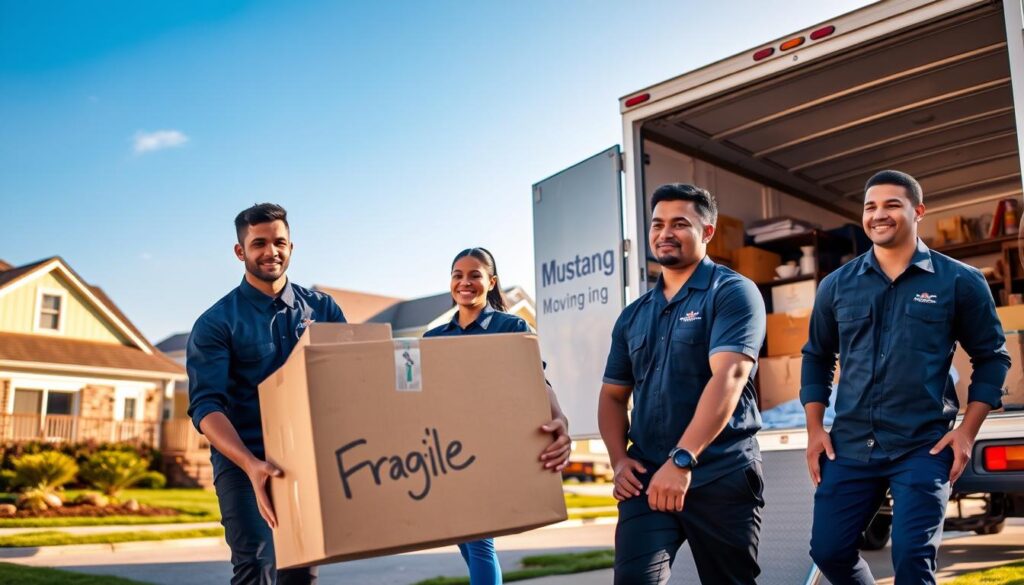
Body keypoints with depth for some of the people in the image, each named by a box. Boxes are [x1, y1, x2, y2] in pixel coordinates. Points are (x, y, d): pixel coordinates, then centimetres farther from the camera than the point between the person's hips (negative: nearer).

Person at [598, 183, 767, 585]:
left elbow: (728, 376, -17)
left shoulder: (732, 292, -4)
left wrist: (682, 459, -26)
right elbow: (613, 395, 18)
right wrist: (619, 460, -1)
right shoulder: (634, 315, 14)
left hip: (722, 477, -3)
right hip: (647, 478, 4)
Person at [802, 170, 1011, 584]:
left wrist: (967, 431, -4)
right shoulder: (836, 285, 6)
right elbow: (817, 357, 15)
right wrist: (815, 429, 7)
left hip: (925, 447, -3)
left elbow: (991, 357, 5)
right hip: (850, 446, 3)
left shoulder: (959, 281, 0)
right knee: (828, 550, 6)